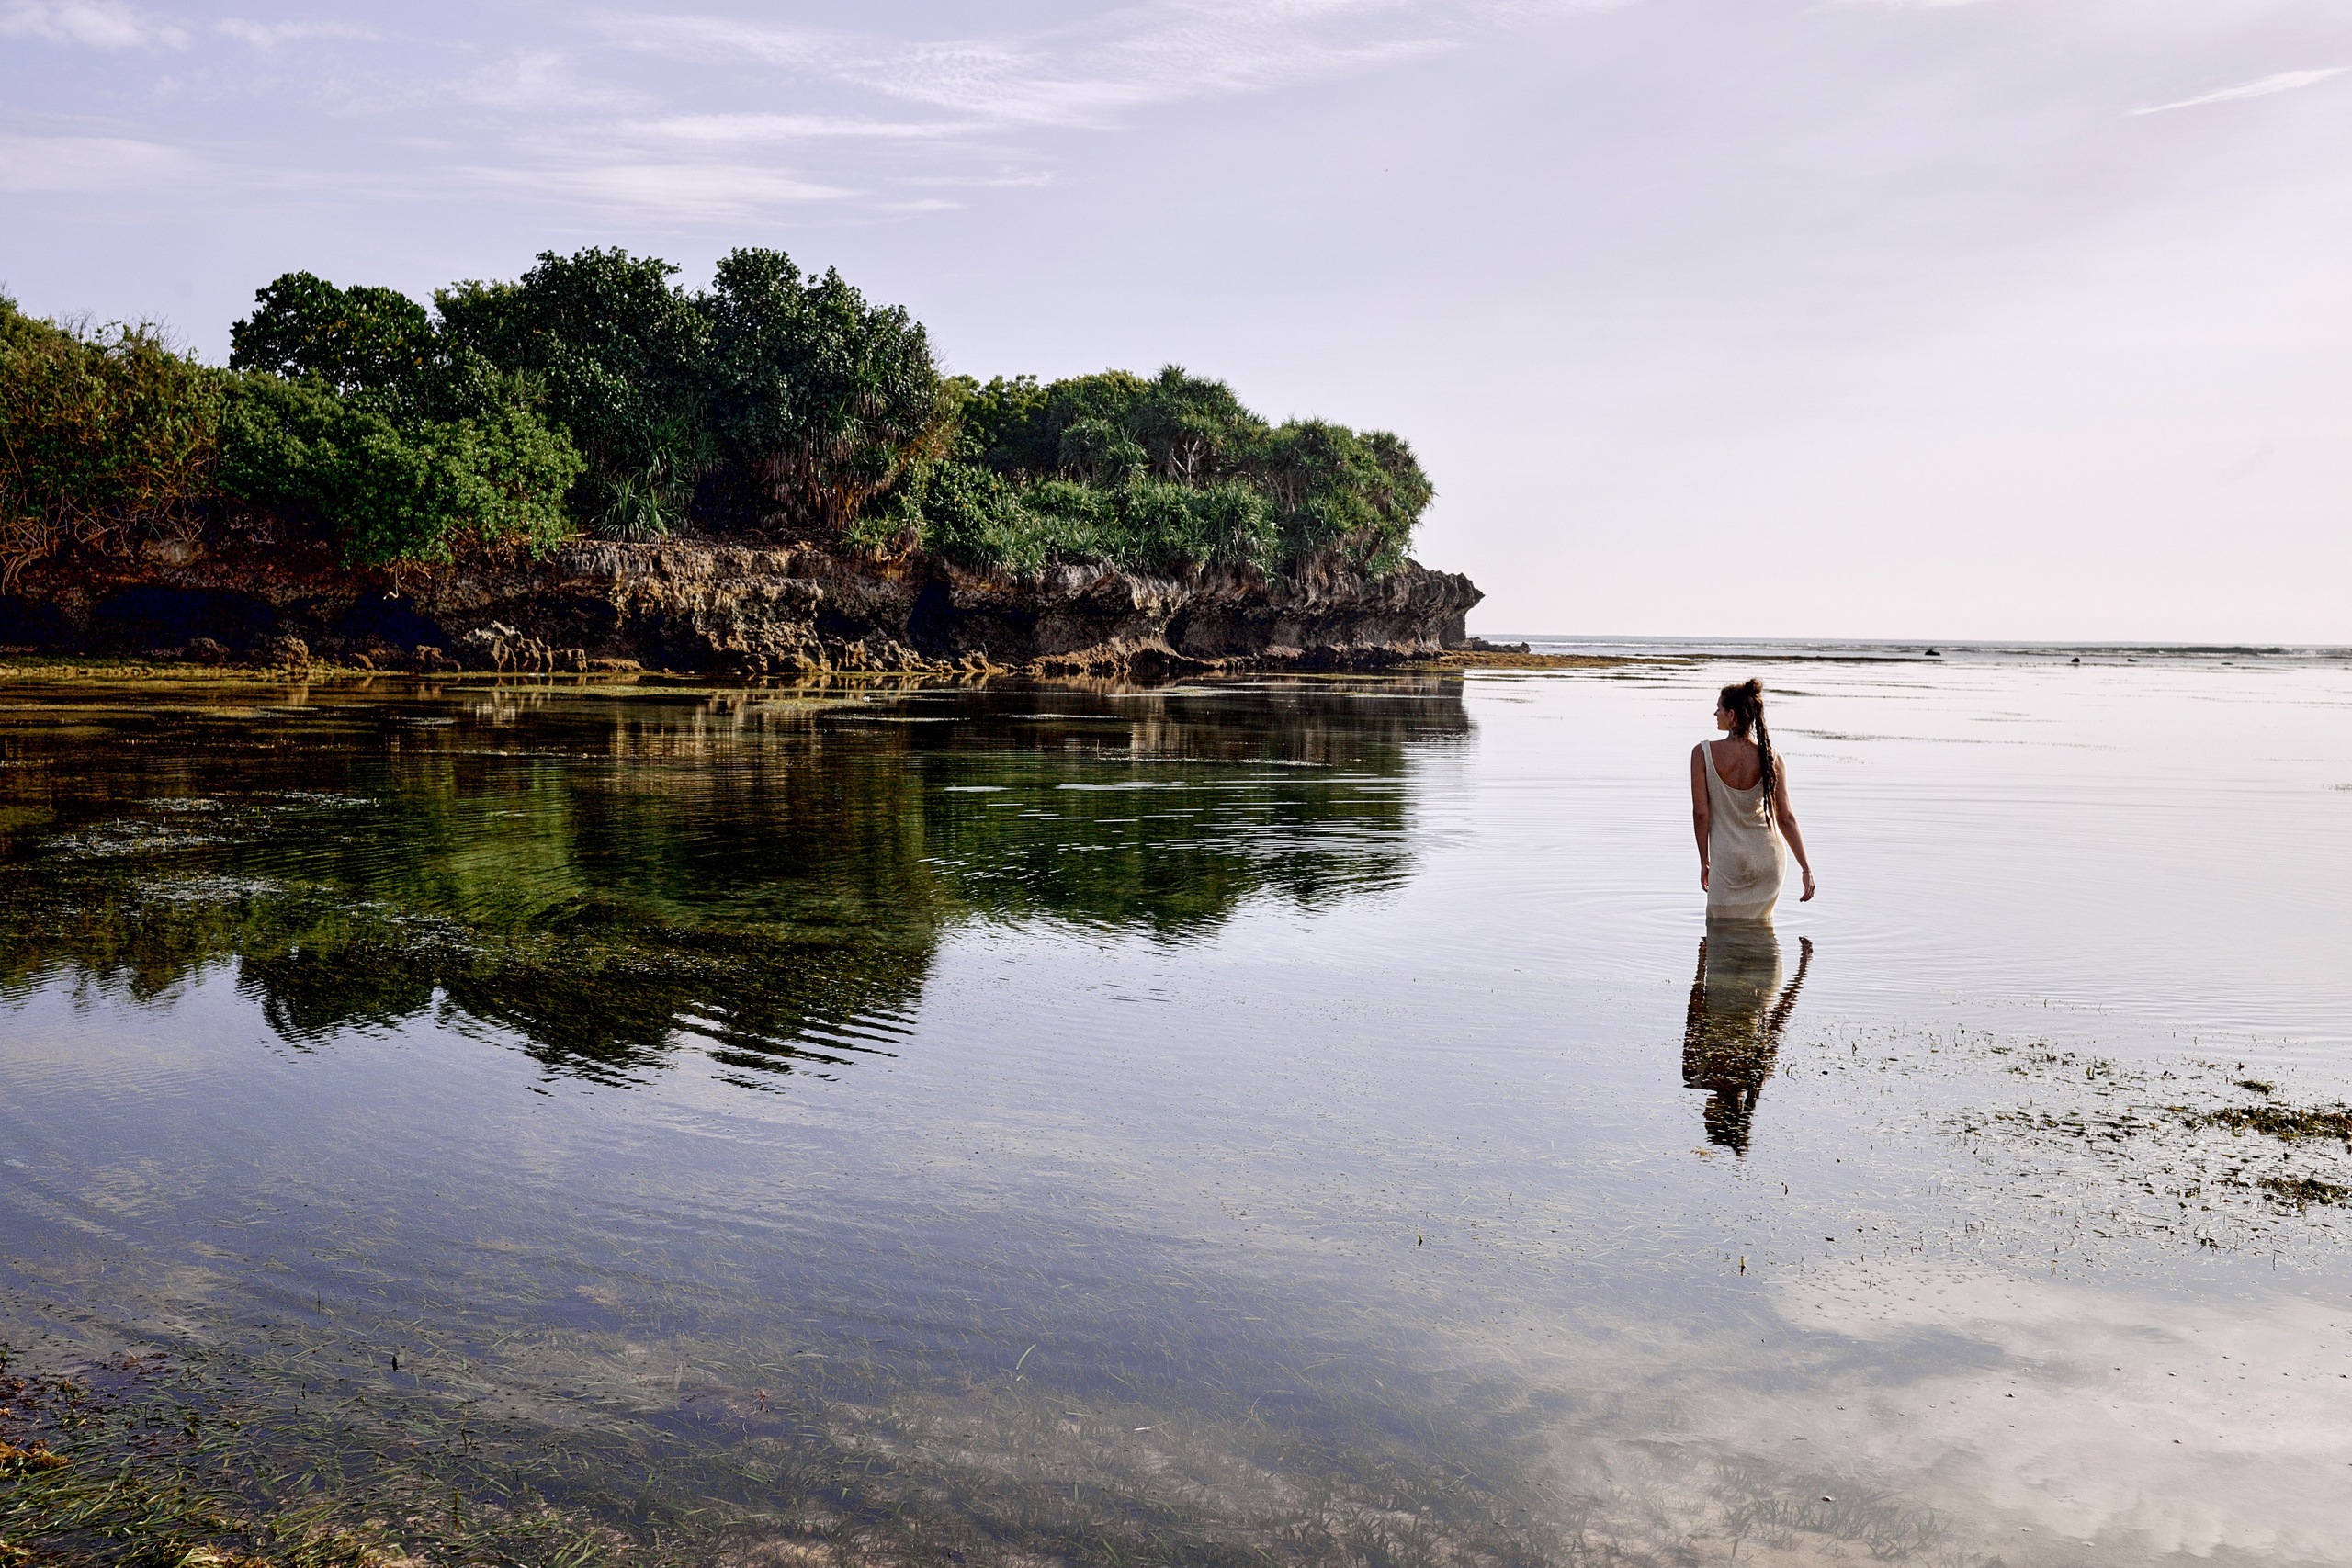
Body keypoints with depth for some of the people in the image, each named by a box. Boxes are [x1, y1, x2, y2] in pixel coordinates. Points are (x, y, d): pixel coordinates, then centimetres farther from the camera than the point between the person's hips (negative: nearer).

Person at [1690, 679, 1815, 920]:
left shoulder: (1703, 753, -12)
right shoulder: (1769, 757, -6)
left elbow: (1700, 813, -10)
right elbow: (1786, 817, -4)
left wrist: (1704, 861, 1)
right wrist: (1806, 868, 1)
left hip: (1728, 863, -3)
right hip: (1770, 860, 3)